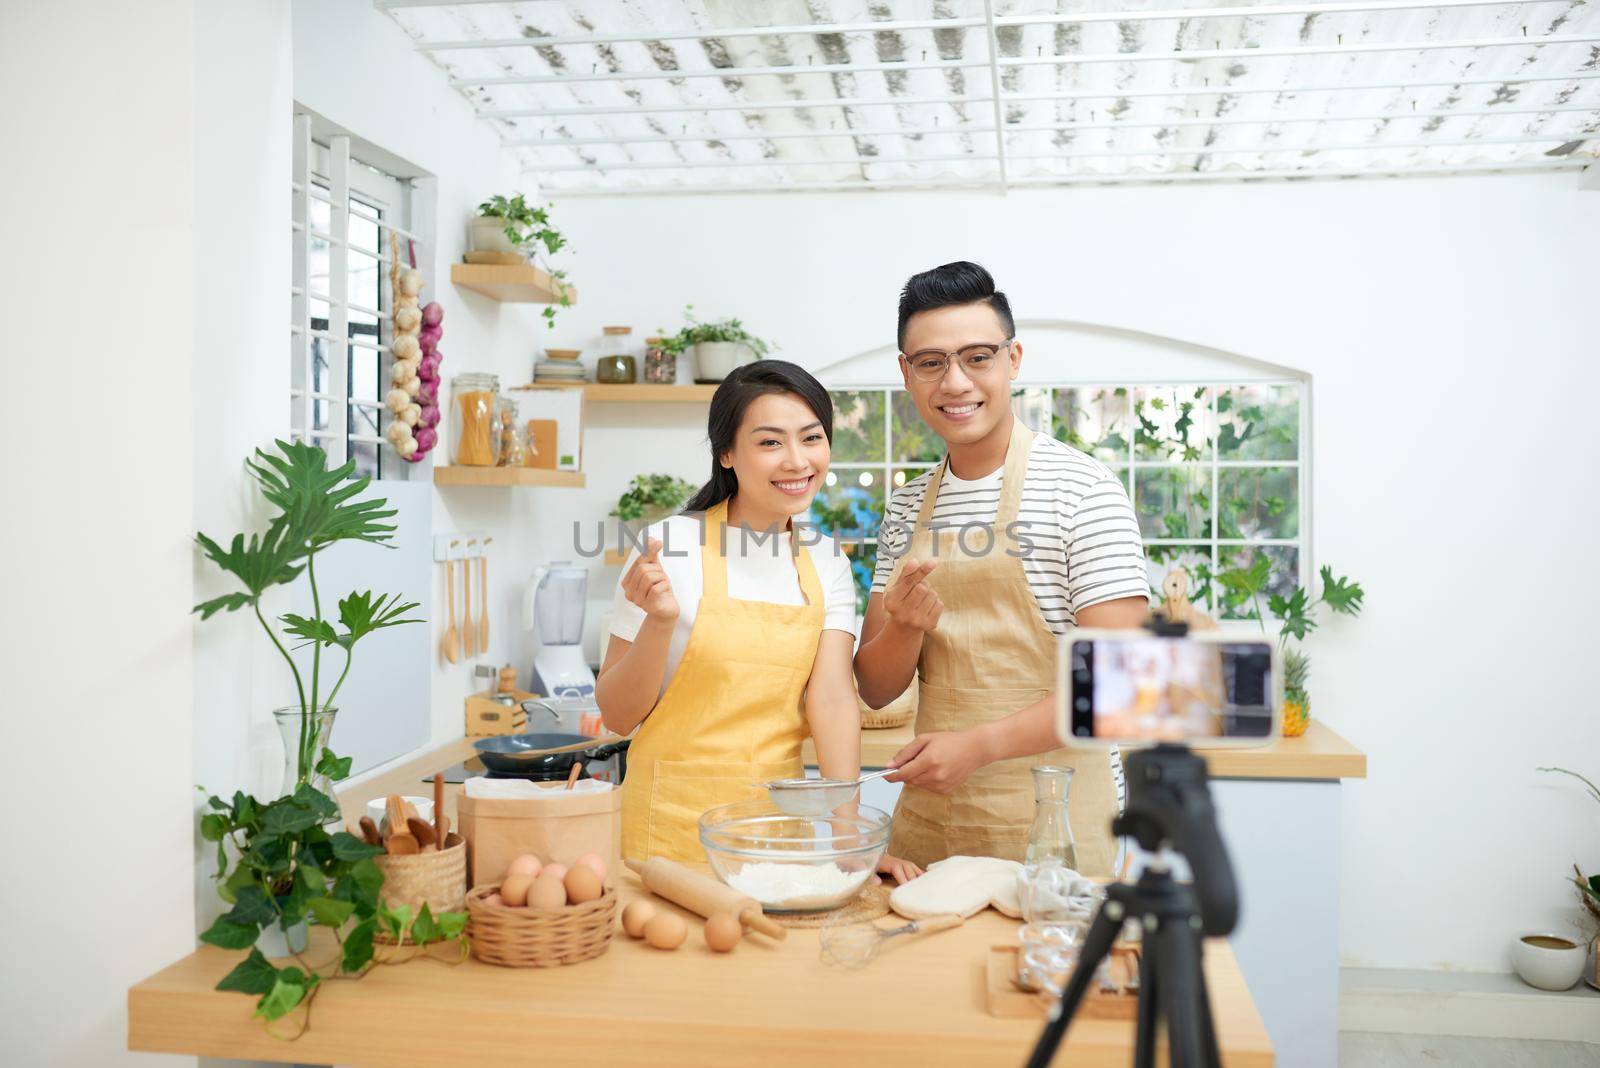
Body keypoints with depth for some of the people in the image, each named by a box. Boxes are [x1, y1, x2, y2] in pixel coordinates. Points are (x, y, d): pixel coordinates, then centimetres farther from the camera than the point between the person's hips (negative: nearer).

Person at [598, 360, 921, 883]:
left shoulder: (826, 563, 2)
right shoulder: (670, 546, -11)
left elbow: (830, 697, -8)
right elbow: (617, 715, -7)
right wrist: (660, 622, -24)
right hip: (675, 823, -3)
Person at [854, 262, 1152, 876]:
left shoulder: (1081, 487, -9)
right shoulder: (907, 509, 9)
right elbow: (876, 689, 9)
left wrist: (978, 744, -20)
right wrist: (906, 626, -12)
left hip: (1049, 824, -5)